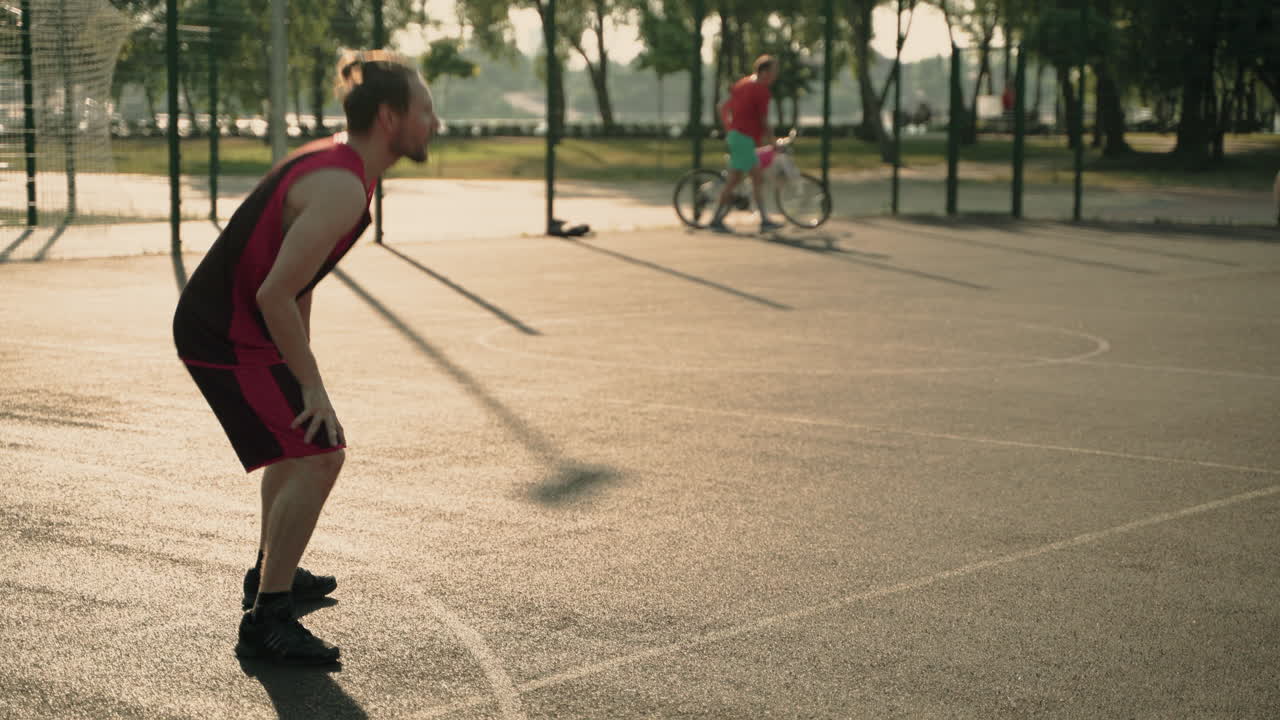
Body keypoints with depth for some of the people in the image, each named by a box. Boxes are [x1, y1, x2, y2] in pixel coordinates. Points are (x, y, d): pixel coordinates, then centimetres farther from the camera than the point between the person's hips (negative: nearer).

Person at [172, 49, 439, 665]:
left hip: (217, 322, 11)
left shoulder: (330, 159, 7)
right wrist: (311, 385, -19)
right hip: (227, 337, -11)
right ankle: (266, 620, -11)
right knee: (319, 454, -16)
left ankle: (271, 571, 45)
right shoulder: (342, 187, -25)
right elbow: (275, 295, -28)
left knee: (298, 445, 27)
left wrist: (303, 370, 17)